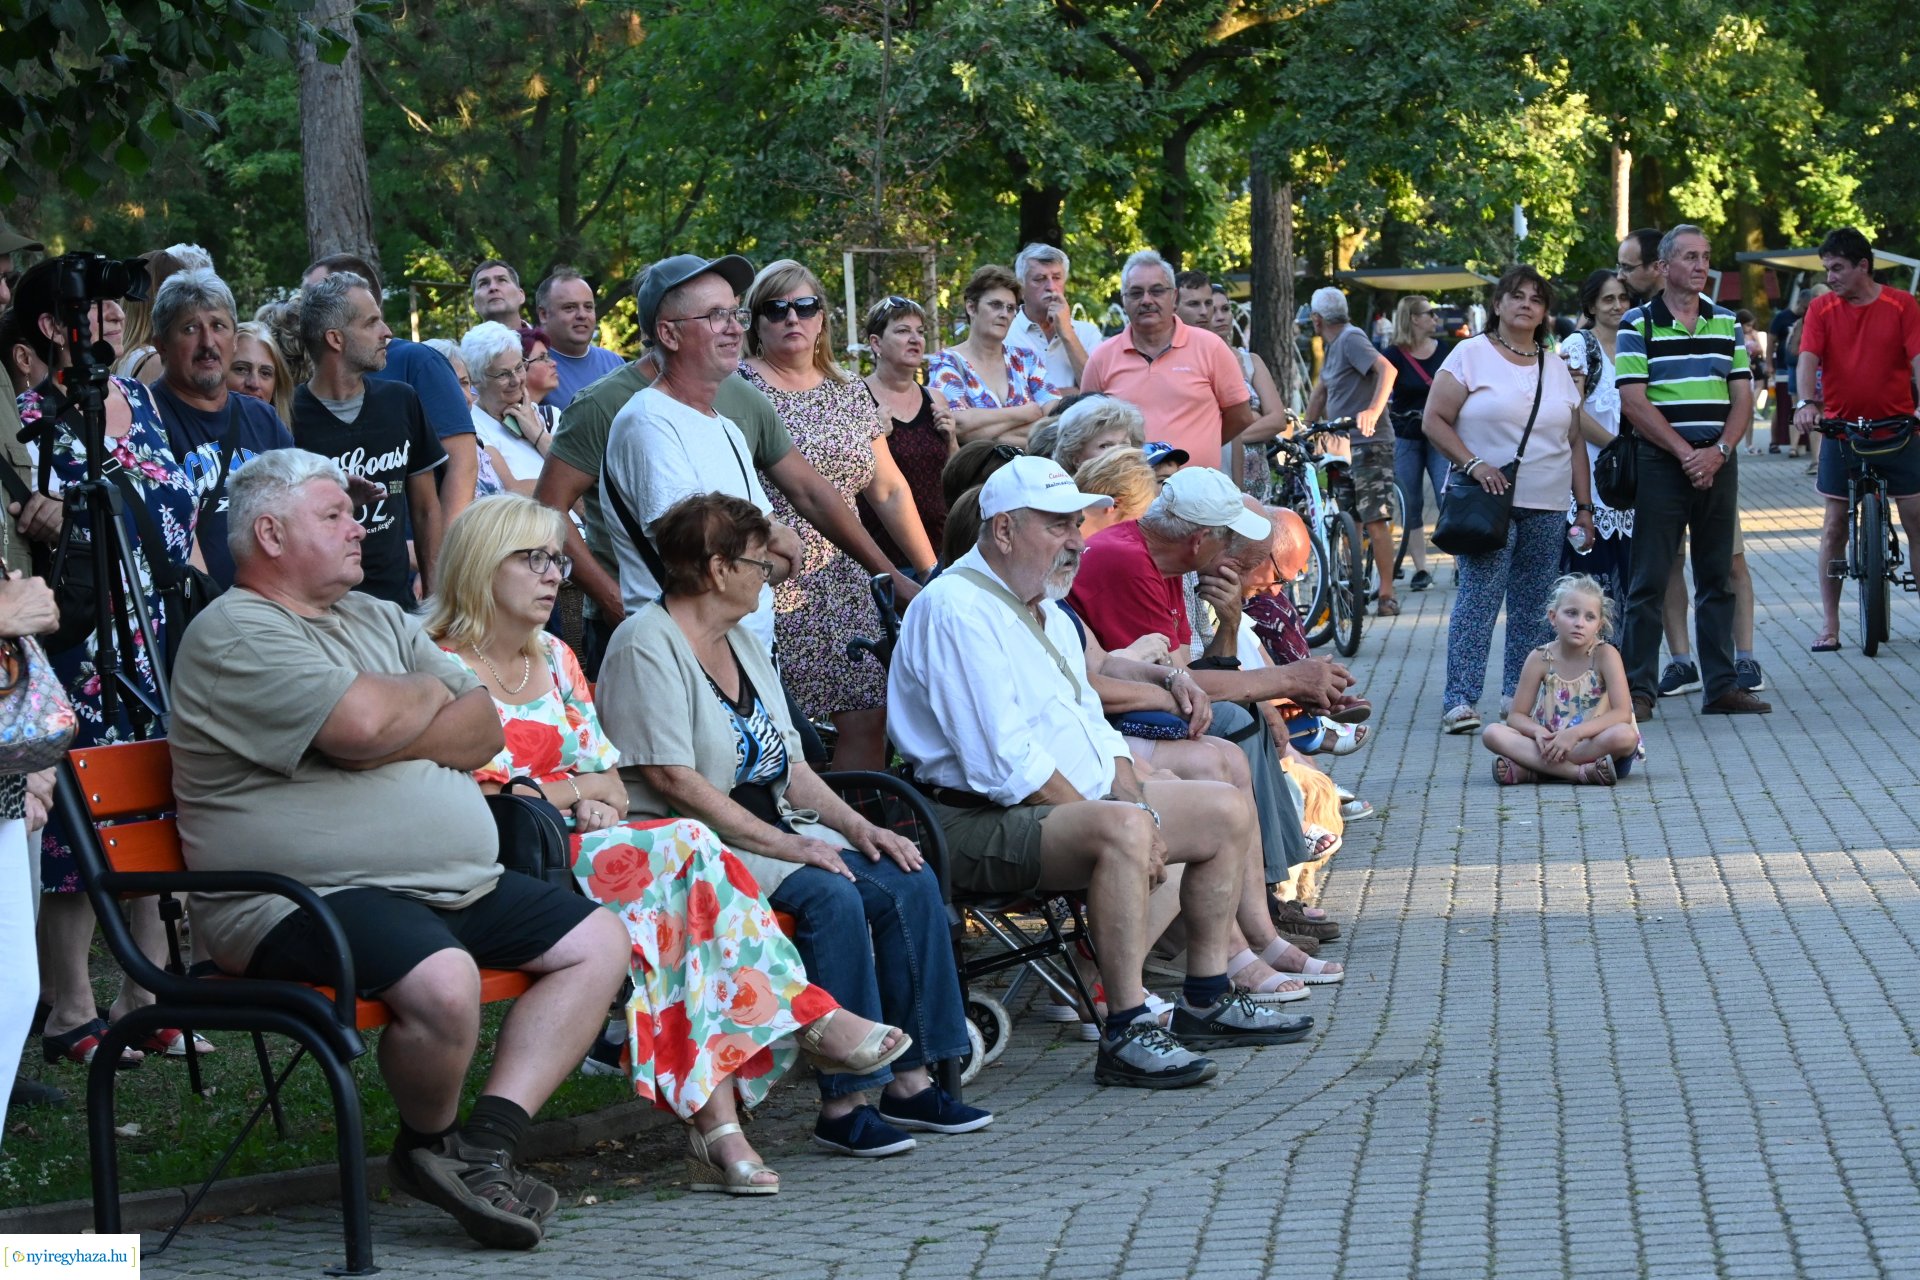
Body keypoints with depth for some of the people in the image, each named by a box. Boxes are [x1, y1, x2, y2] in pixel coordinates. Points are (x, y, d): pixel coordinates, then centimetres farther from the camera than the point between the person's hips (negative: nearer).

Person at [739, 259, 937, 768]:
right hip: (768, 587, -6)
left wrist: (932, 573, 17)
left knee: (869, 720, -1)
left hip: (844, 586, 6)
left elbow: (889, 490, 19)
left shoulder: (849, 392, 16)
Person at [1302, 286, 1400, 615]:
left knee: (1374, 520, -11)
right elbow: (1320, 393, 26)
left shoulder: (1351, 339, -12)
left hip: (1368, 443, -10)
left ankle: (1387, 594, -10)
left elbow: (1388, 369, -27)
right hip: (1345, 445, 10)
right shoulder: (1334, 347, 18)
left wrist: (1373, 410, -38)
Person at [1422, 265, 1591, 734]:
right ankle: (1459, 700, -15)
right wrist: (1473, 464, -16)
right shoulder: (1471, 355, 1)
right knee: (1479, 597, -13)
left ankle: (1518, 695, 12)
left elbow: (1575, 443, 17)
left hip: (1547, 508, 5)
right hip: (1487, 501, -5)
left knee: (1533, 606, 4)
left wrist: (1584, 507, 11)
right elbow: (1434, 421, -4)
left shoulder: (1558, 368, 15)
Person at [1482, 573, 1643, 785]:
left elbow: (1623, 713, -17)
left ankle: (1527, 771, -28)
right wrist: (1538, 731, -22)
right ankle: (1578, 772, -30)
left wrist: (1575, 733, -27)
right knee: (1493, 733, -20)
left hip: (1594, 747, -2)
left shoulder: (1605, 655, -8)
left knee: (1624, 735, -36)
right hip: (1551, 745, 2)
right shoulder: (1540, 658, -1)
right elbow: (1516, 716, 1)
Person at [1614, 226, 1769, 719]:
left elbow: (1743, 398, 8)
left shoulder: (1726, 324, 12)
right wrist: (1686, 453, -13)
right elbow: (1633, 401, -9)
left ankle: (1722, 686, 13)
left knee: (1718, 578, 8)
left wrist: (1718, 451, -9)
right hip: (1661, 467, -4)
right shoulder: (1638, 325, -1)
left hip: (1717, 465, 4)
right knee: (1649, 580, -3)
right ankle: (1637, 688, 1)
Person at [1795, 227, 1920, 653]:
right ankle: (1829, 625, 9)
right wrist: (1806, 401, -31)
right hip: (1841, 431, 1)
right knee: (1835, 526, 3)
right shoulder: (1822, 309, -1)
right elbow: (1808, 357, -13)